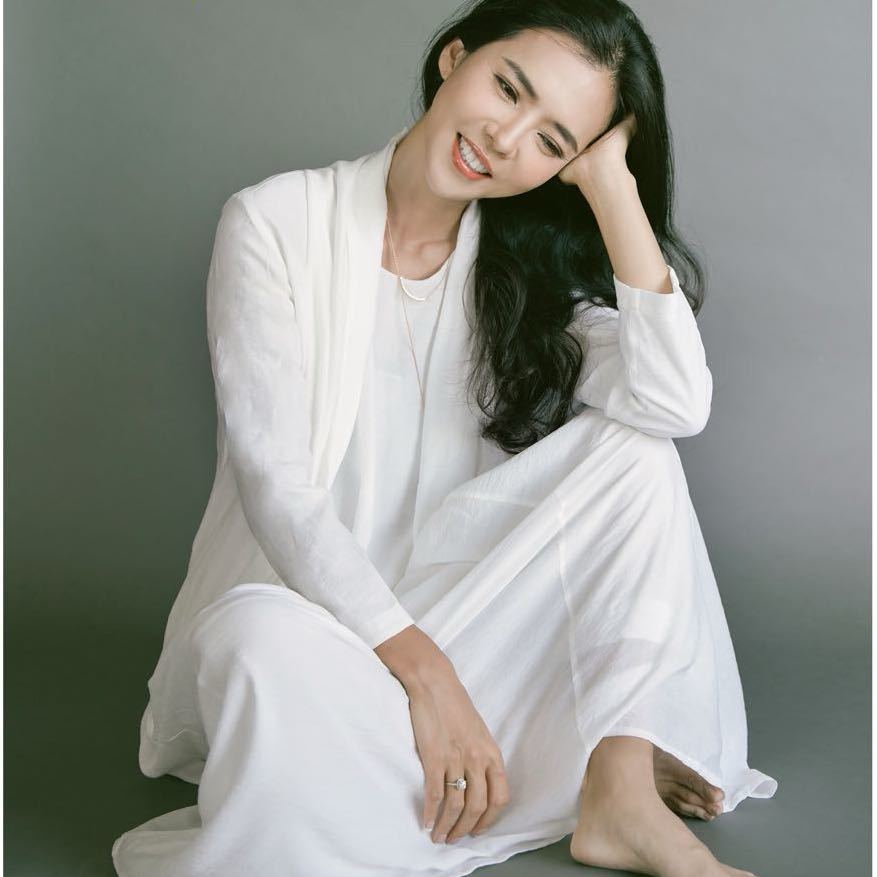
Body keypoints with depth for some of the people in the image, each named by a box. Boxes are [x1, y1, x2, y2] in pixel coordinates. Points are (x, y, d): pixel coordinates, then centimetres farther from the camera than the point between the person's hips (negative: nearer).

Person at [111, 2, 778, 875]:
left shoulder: (529, 265, 2)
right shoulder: (277, 222, -9)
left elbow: (675, 406, -17)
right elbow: (275, 484, -18)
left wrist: (613, 183, -15)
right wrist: (424, 672, -27)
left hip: (463, 611, 4)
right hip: (303, 605, -3)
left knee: (630, 443, -15)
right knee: (263, 642, -38)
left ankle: (621, 786, -24)